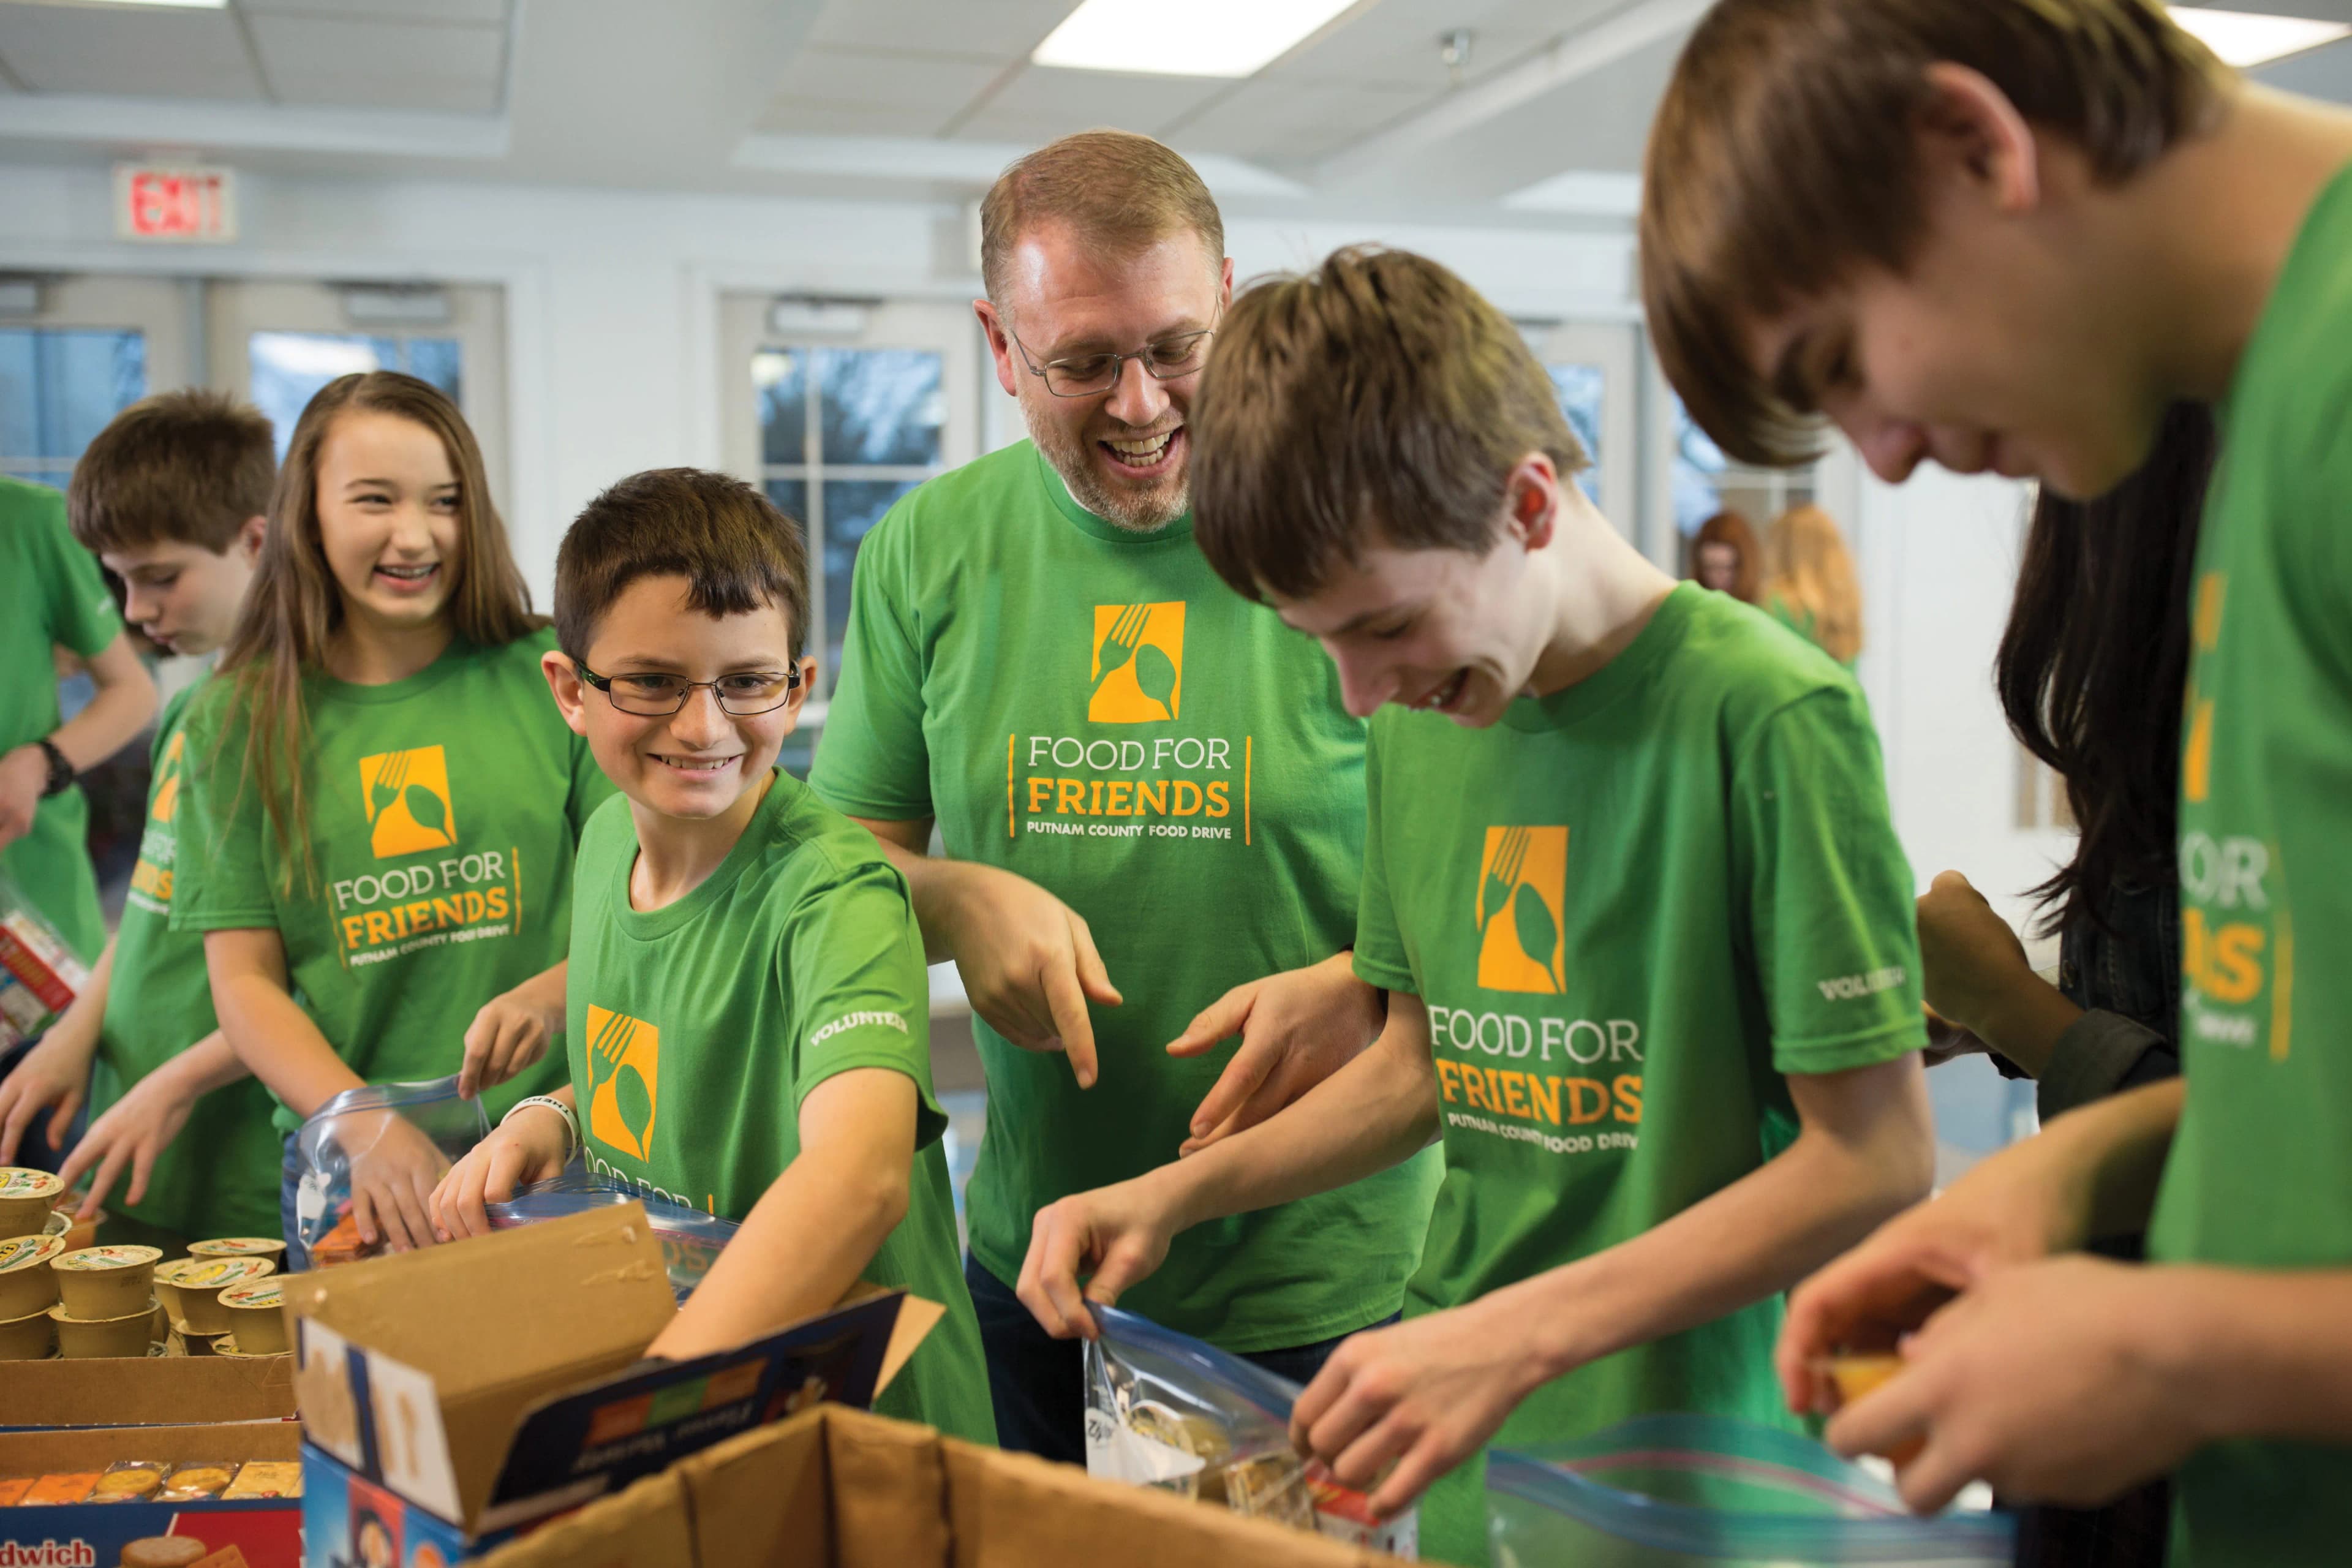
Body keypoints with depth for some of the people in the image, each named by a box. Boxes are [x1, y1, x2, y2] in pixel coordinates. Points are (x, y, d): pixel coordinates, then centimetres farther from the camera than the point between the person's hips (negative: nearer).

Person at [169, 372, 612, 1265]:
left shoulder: (551, 677, 0)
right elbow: (245, 980, 1)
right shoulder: (241, 721, 3)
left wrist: (551, 995, -18)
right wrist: (364, 1125, -14)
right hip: (348, 1173, 1)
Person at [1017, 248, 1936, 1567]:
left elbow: (1877, 1160, -18)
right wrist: (1179, 1191, -1)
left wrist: (1520, 1335, -23)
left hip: (1688, 1458, -5)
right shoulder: (1418, 717, 2)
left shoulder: (1770, 716, -19)